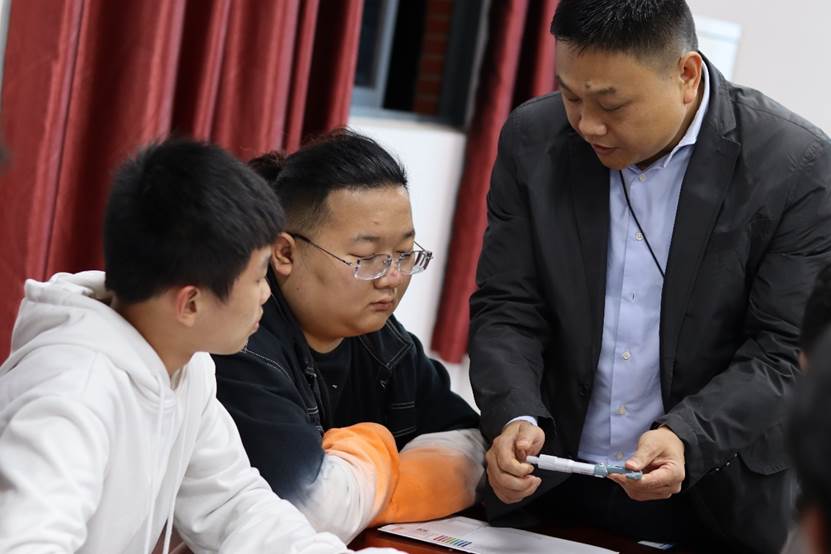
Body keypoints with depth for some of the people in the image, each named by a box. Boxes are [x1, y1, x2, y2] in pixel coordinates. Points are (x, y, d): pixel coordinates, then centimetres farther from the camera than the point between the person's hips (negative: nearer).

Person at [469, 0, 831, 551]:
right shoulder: (534, 139, -1)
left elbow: (784, 354, -11)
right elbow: (506, 309, 0)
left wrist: (686, 438, -26)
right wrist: (516, 419, -18)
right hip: (548, 487, 1)